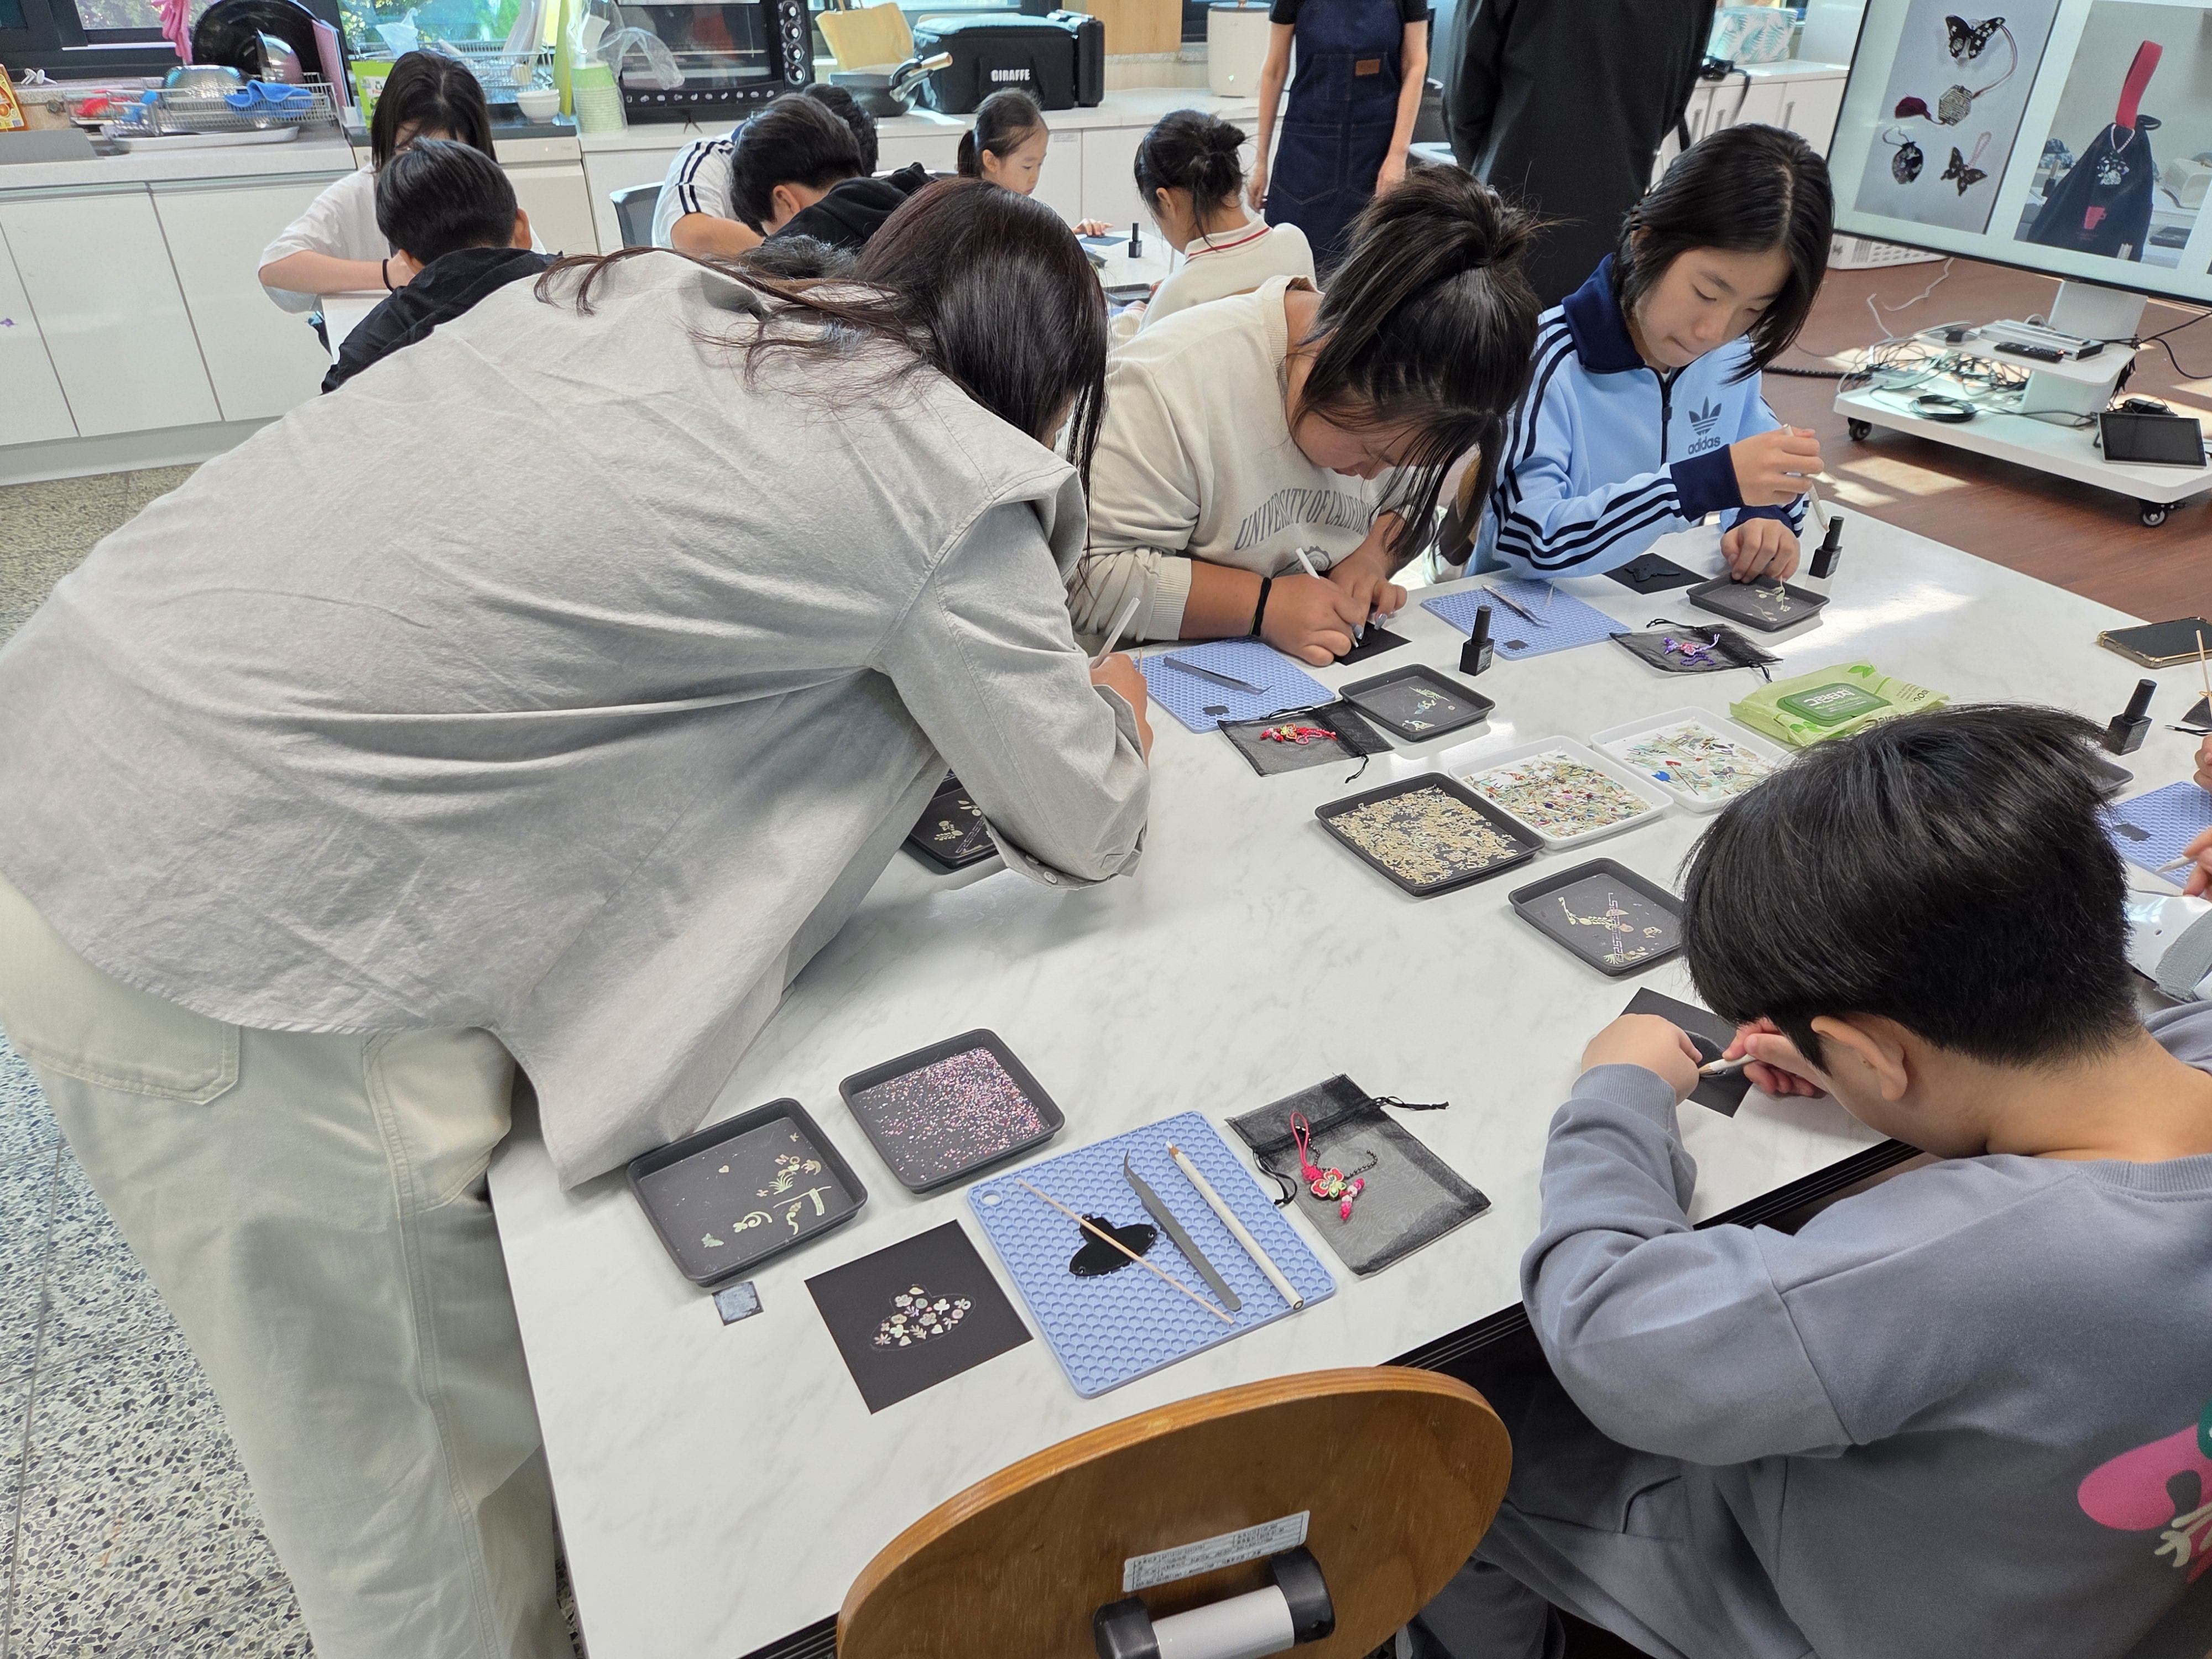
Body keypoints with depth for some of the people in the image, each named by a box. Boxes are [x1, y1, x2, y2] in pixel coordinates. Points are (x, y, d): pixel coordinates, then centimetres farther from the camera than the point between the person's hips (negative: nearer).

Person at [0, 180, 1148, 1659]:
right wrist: (1113, 713, 22)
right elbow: (1085, 834, 0)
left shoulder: (650, 291, 9)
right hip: (222, 938, -9)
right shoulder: (951, 481, -11)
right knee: (416, 1452, 14)